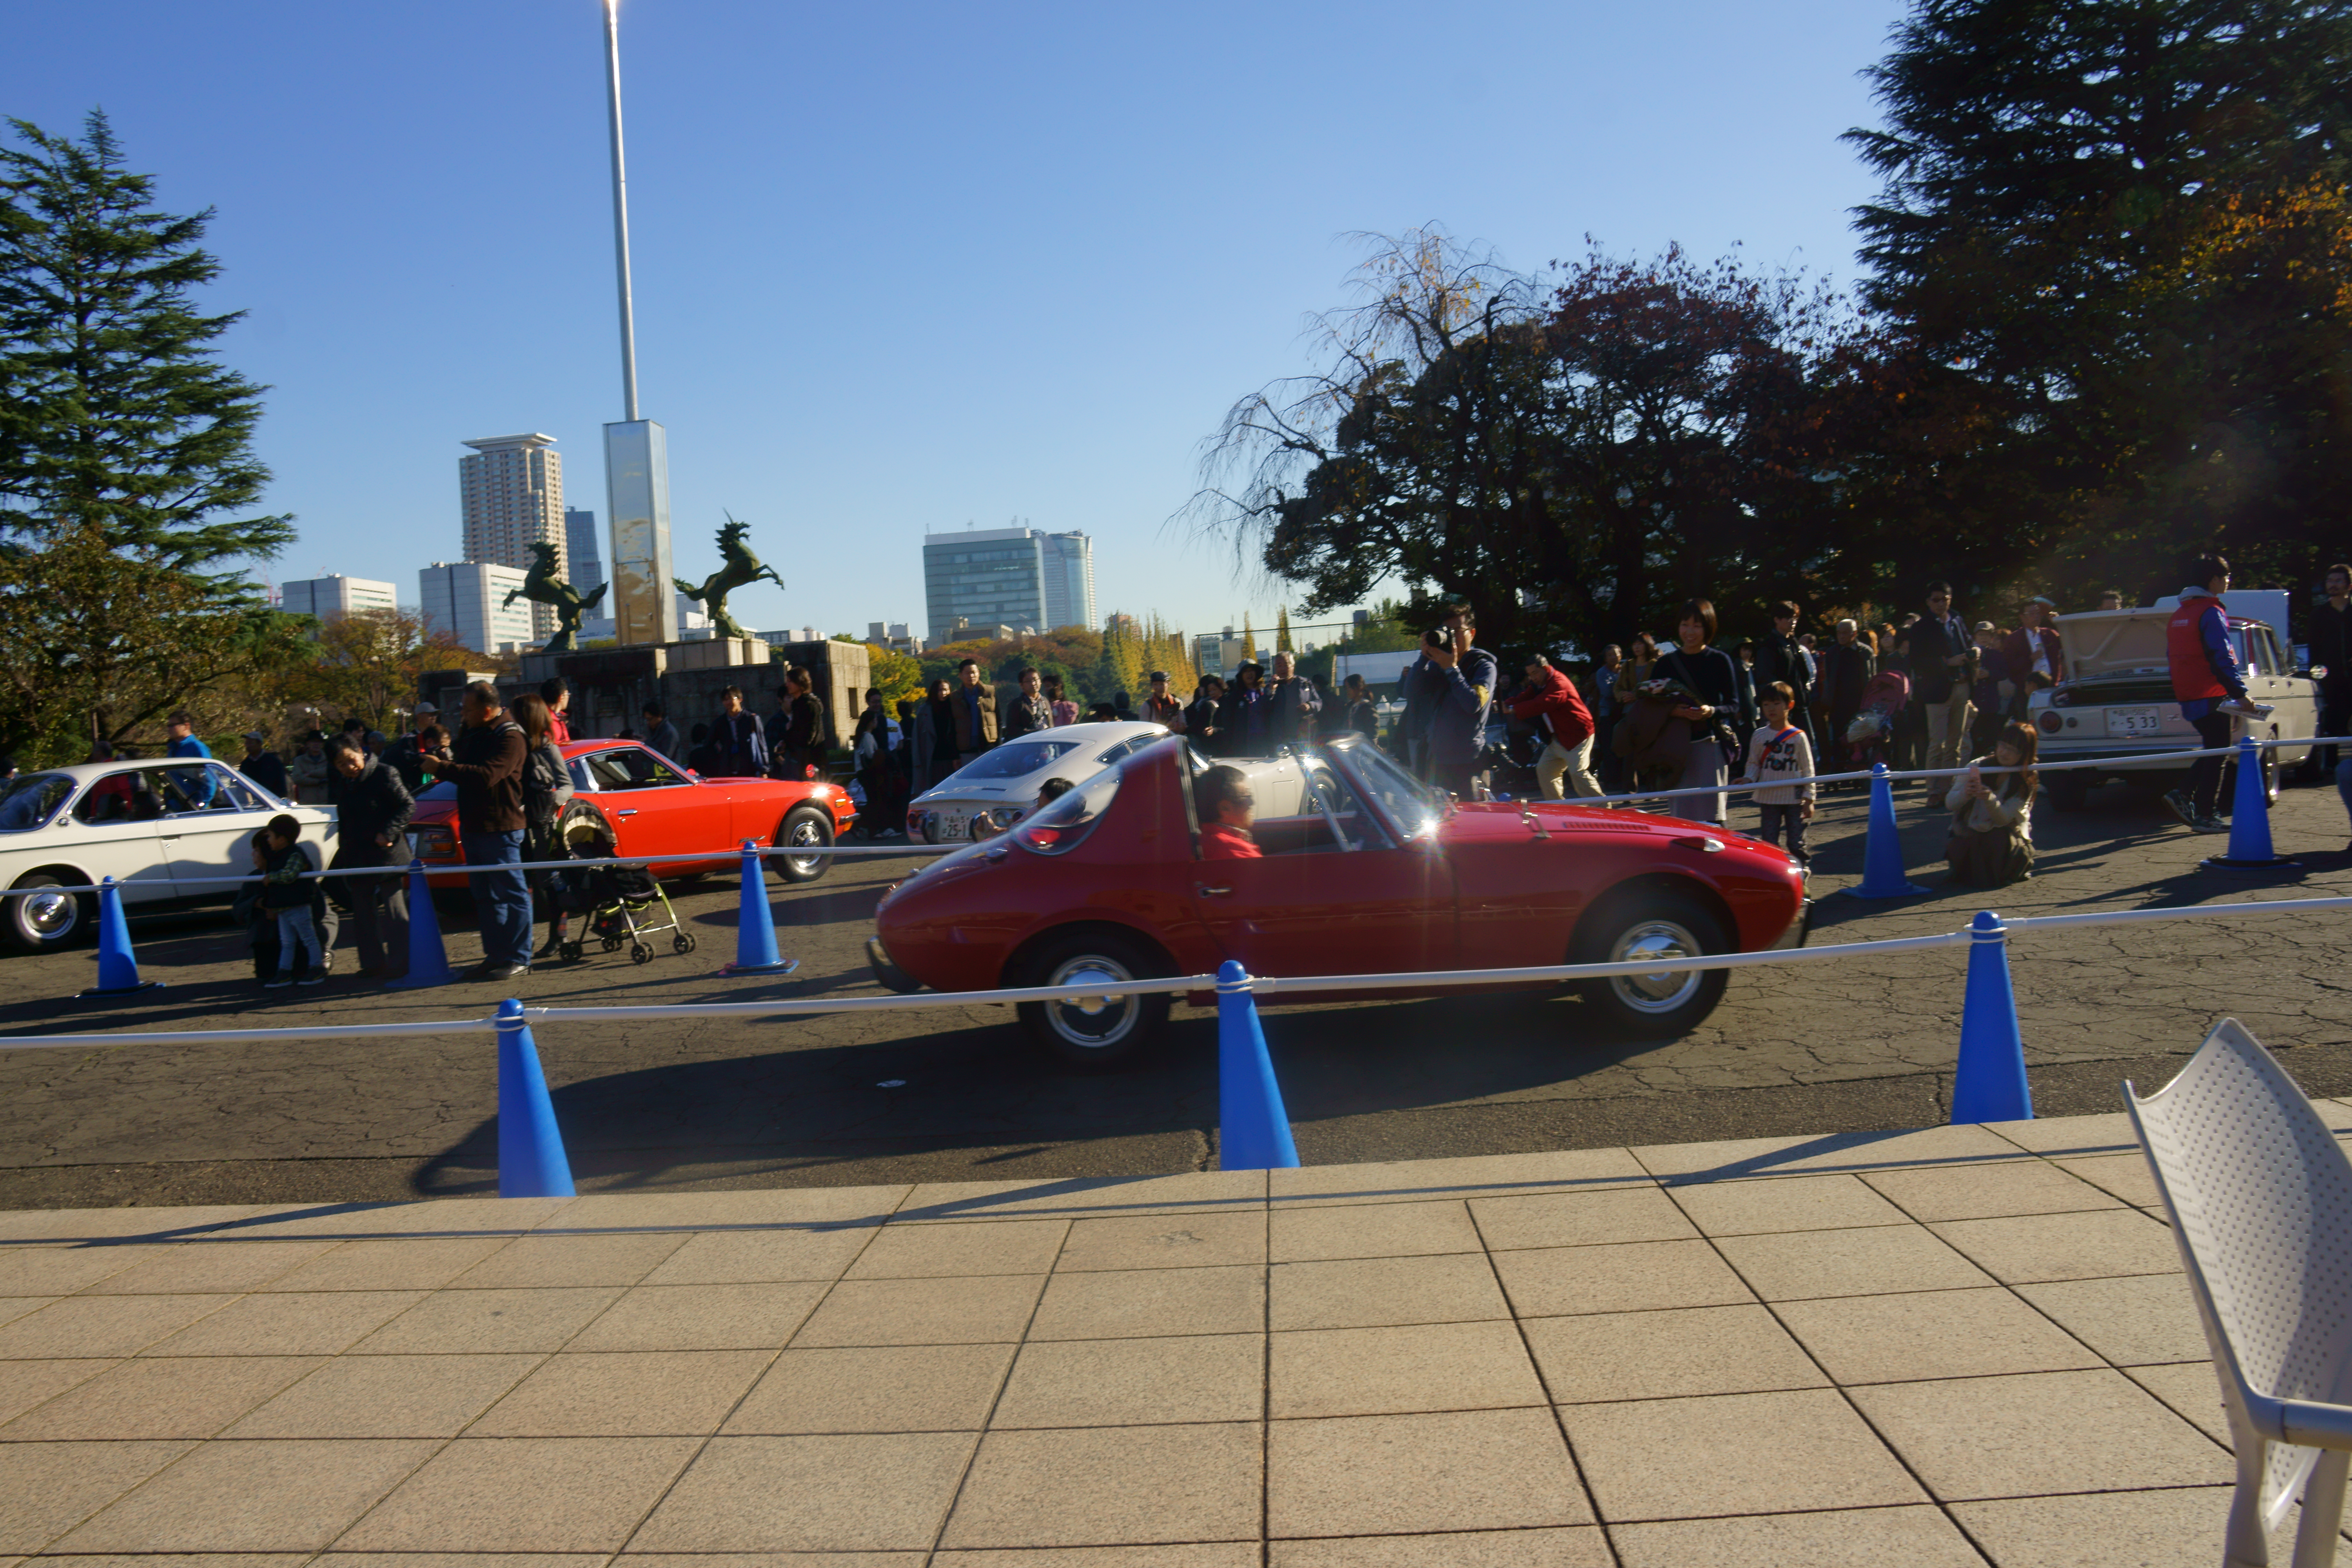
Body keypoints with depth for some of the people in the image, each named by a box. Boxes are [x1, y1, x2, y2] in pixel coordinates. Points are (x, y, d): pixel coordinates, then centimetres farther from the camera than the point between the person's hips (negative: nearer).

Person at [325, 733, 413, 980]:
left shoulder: (383, 774, -10)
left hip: (387, 855, -8)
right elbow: (344, 826, 22)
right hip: (357, 859, 8)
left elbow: (408, 805, -12)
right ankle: (372, 963, 19)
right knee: (363, 913, 11)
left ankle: (399, 964, 0)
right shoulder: (343, 787, 13)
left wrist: (388, 833, -20)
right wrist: (344, 859, 18)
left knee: (393, 910, -4)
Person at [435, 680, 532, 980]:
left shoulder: (510, 738, -16)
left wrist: (443, 768, -23)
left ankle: (518, 959, 1)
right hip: (472, 826, 9)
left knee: (512, 893, -3)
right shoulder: (471, 732, 13)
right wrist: (446, 757, 1)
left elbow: (486, 776, -27)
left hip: (500, 828, -9)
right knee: (486, 896, 14)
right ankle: (495, 955, 22)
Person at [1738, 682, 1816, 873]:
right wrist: (1749, 778, -12)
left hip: (1794, 798, -2)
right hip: (1768, 798, 2)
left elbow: (1807, 769, 0)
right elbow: (1754, 763, 9)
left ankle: (1803, 869, 15)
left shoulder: (1798, 737, -2)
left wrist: (1809, 799, -3)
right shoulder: (1759, 736, 3)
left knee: (1797, 843, 2)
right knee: (1769, 842, 4)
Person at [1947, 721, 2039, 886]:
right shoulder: (1978, 766, -9)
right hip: (1970, 835, 1)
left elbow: (2004, 818, -20)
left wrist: (1989, 798, -42)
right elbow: (1950, 803, -9)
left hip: (2005, 837, -1)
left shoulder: (2028, 781, -10)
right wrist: (1965, 794, -33)